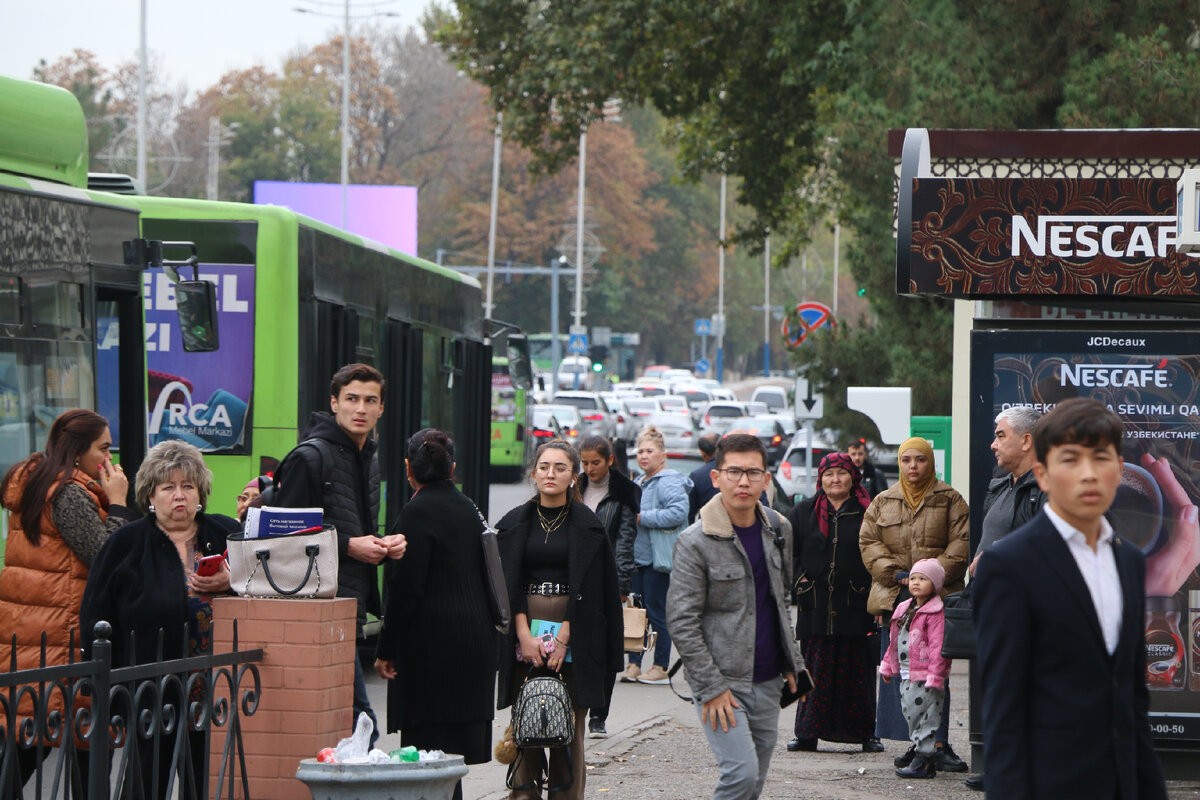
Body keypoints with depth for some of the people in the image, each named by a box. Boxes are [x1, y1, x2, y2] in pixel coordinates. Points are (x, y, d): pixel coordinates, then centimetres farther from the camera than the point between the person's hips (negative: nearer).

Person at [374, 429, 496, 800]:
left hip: (434, 641, -8)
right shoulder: (468, 508, 13)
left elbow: (405, 588, -15)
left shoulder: (419, 512, -12)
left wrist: (386, 650, -9)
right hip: (476, 640, 8)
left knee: (430, 743, -7)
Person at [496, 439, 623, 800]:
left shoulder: (587, 526, 3)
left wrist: (563, 638, -11)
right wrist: (525, 635, -8)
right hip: (524, 630, 1)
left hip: (573, 634, -1)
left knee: (568, 726, -3)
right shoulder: (516, 523, 8)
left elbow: (586, 588, -2)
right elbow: (509, 583, 3)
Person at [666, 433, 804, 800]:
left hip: (767, 682, 6)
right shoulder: (695, 542, -12)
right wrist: (712, 686, -15)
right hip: (722, 681, -6)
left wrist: (791, 662, 17)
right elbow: (681, 621, -13)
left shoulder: (778, 530, 7)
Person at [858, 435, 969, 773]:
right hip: (894, 598, 3)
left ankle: (938, 745, -9)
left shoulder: (949, 501, 7)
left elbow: (961, 543, 0)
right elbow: (869, 542, 8)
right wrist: (895, 574, -6)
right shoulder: (882, 504, 16)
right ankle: (916, 743, 7)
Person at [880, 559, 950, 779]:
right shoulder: (903, 610, 15)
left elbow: (938, 647, -17)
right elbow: (895, 643, 24)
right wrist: (888, 666, 24)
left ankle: (924, 762, -4)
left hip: (924, 678, -9)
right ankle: (921, 753, 20)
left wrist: (935, 675, -22)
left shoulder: (935, 613, -12)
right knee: (910, 716, 12)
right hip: (906, 677, 9)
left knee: (925, 718, -7)